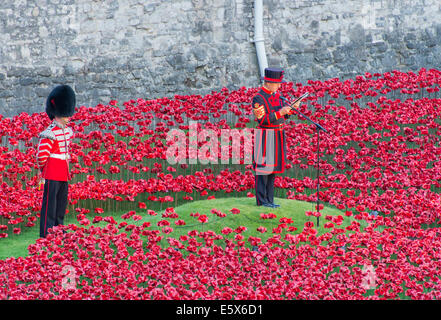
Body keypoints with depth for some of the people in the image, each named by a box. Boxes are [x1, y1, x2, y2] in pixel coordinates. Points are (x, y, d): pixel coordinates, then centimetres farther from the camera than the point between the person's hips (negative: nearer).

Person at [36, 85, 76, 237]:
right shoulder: (50, 133, -17)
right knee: (50, 203, -3)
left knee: (61, 203, 14)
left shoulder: (67, 131, 10)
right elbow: (41, 156, -16)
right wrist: (44, 170, -1)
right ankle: (46, 234, 1)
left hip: (63, 174, 8)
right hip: (52, 176, -8)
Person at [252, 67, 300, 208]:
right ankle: (261, 200, 0)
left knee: (272, 169, 10)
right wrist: (280, 113, -25)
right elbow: (262, 120, -20)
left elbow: (283, 117, 16)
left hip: (278, 137, 8)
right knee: (263, 168, -4)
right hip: (265, 137, -8)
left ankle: (269, 200, 15)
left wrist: (292, 109, -2)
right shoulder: (258, 98, -14)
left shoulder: (277, 95, 12)